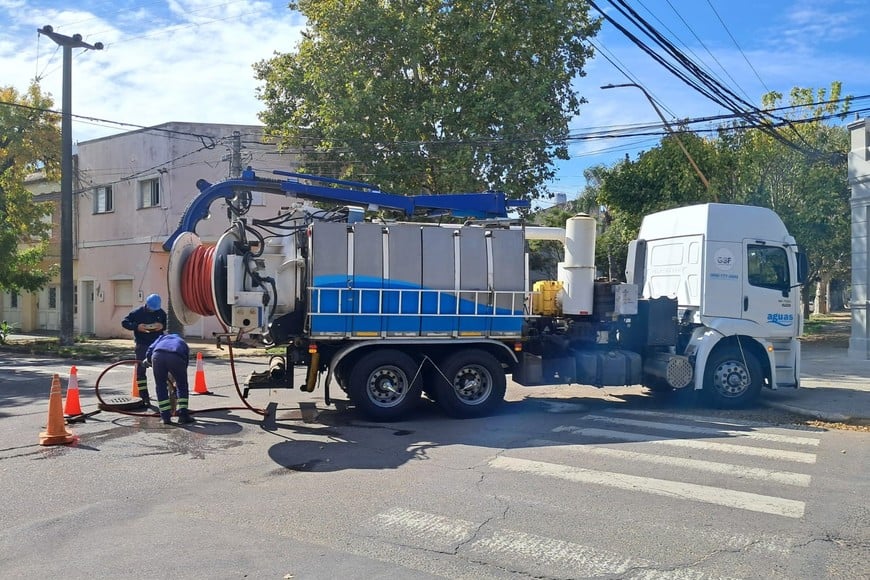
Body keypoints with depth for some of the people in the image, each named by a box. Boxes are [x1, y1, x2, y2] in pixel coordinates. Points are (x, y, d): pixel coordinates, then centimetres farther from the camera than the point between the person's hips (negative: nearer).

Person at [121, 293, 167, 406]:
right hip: (142, 345, -1)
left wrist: (162, 326, -12)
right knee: (141, 370, 0)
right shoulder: (137, 312, -7)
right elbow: (124, 322, -4)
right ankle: (144, 397, 7)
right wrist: (136, 326, -21)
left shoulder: (161, 313, 0)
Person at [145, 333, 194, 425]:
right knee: (182, 386, 20)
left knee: (160, 386, 19)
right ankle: (183, 415, 19)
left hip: (157, 355, 1)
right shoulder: (184, 345, 39)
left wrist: (148, 361, 44)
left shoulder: (163, 337, 40)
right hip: (176, 357, 0)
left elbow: (149, 351, 22)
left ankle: (165, 417, 20)